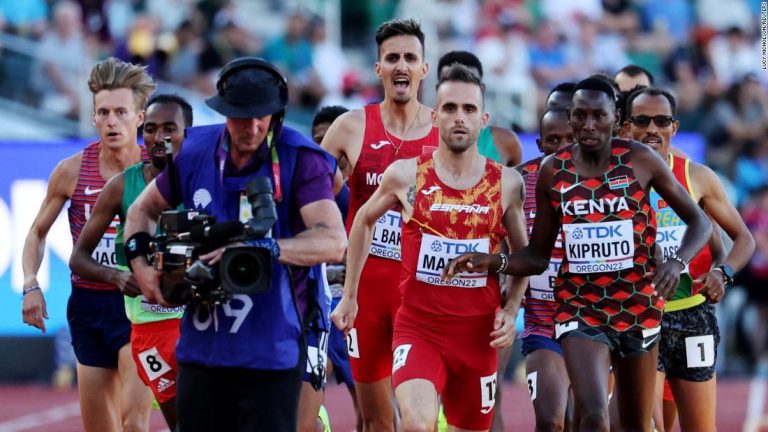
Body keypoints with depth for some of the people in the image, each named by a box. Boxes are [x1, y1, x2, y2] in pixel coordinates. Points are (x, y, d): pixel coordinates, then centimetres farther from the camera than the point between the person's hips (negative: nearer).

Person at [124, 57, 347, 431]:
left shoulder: (300, 159, -10)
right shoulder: (195, 152, 5)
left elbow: (333, 241, -22)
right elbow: (143, 209, 22)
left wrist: (261, 248, -32)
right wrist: (140, 265, 5)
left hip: (271, 353, -5)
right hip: (201, 346, 5)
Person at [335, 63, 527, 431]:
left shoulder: (507, 183, 0)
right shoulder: (406, 176, -4)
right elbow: (364, 221, 15)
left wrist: (511, 310, -1)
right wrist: (349, 296, 17)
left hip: (477, 333, 2)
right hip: (418, 328, -2)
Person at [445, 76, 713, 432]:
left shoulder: (640, 160, -5)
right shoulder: (552, 172, 0)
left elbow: (699, 221, 2)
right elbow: (537, 256, 7)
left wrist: (677, 261, -18)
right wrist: (495, 262, -13)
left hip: (638, 306, 0)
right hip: (580, 309, 0)